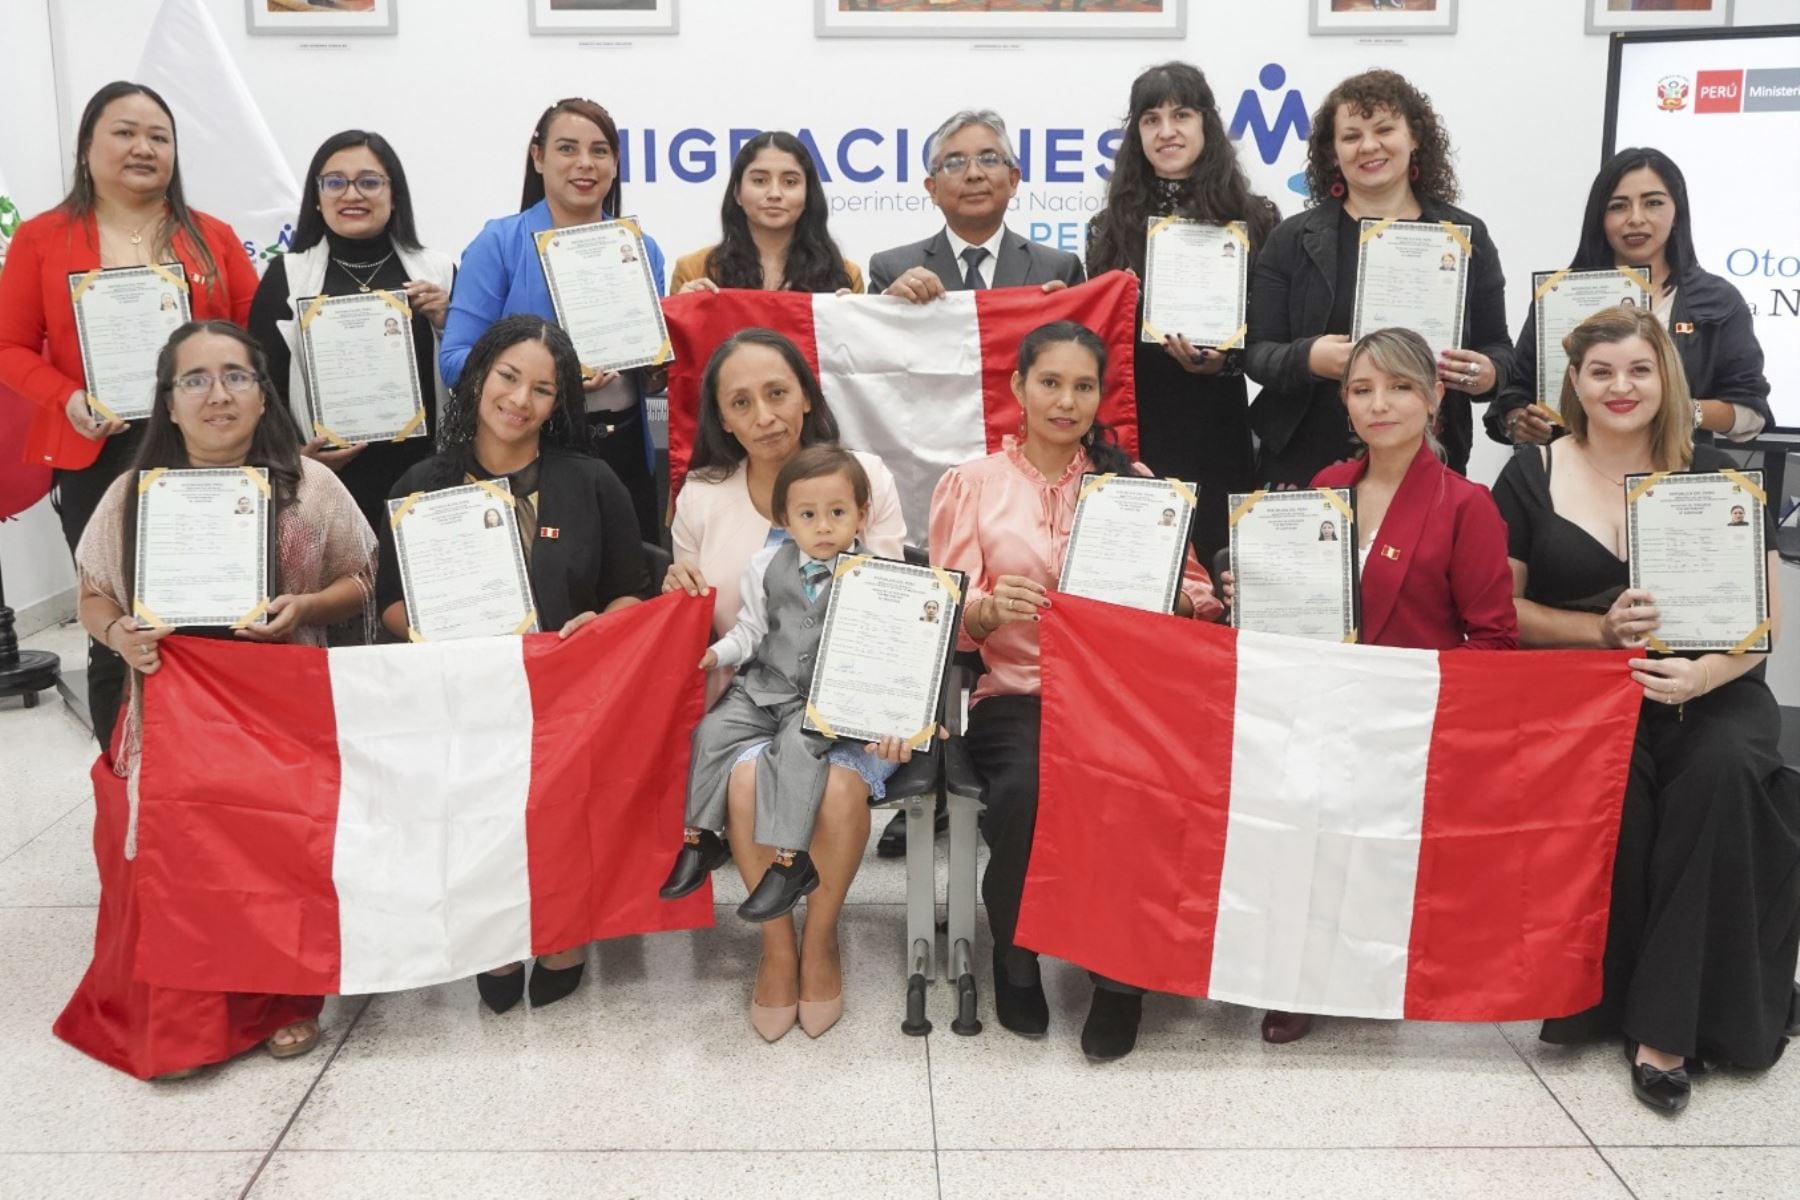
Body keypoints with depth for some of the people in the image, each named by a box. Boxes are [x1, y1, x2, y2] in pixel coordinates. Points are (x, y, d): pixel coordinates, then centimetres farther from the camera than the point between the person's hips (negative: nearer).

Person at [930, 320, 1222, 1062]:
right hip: (1012, 694, -1)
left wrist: (1175, 595, -13)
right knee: (1027, 789, -34)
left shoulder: (1133, 481, 16)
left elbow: (1197, 595, 11)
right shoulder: (971, 484, 10)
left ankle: (1122, 972, -8)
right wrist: (989, 608, -20)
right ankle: (1015, 959, -5)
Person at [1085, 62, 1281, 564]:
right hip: (1130, 425, 2)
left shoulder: (1252, 221, 5)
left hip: (1212, 424, -1)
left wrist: (1225, 359, -17)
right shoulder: (1112, 226, 12)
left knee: (1212, 558, 0)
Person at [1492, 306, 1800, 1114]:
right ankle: (1605, 995, -12)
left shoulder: (1716, 476, 7)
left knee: (1722, 776, -32)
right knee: (1614, 784, -33)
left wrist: (1701, 673, -17)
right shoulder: (1532, 476, 6)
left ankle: (1666, 1023, -21)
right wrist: (1603, 629, -11)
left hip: (1707, 693, 1)